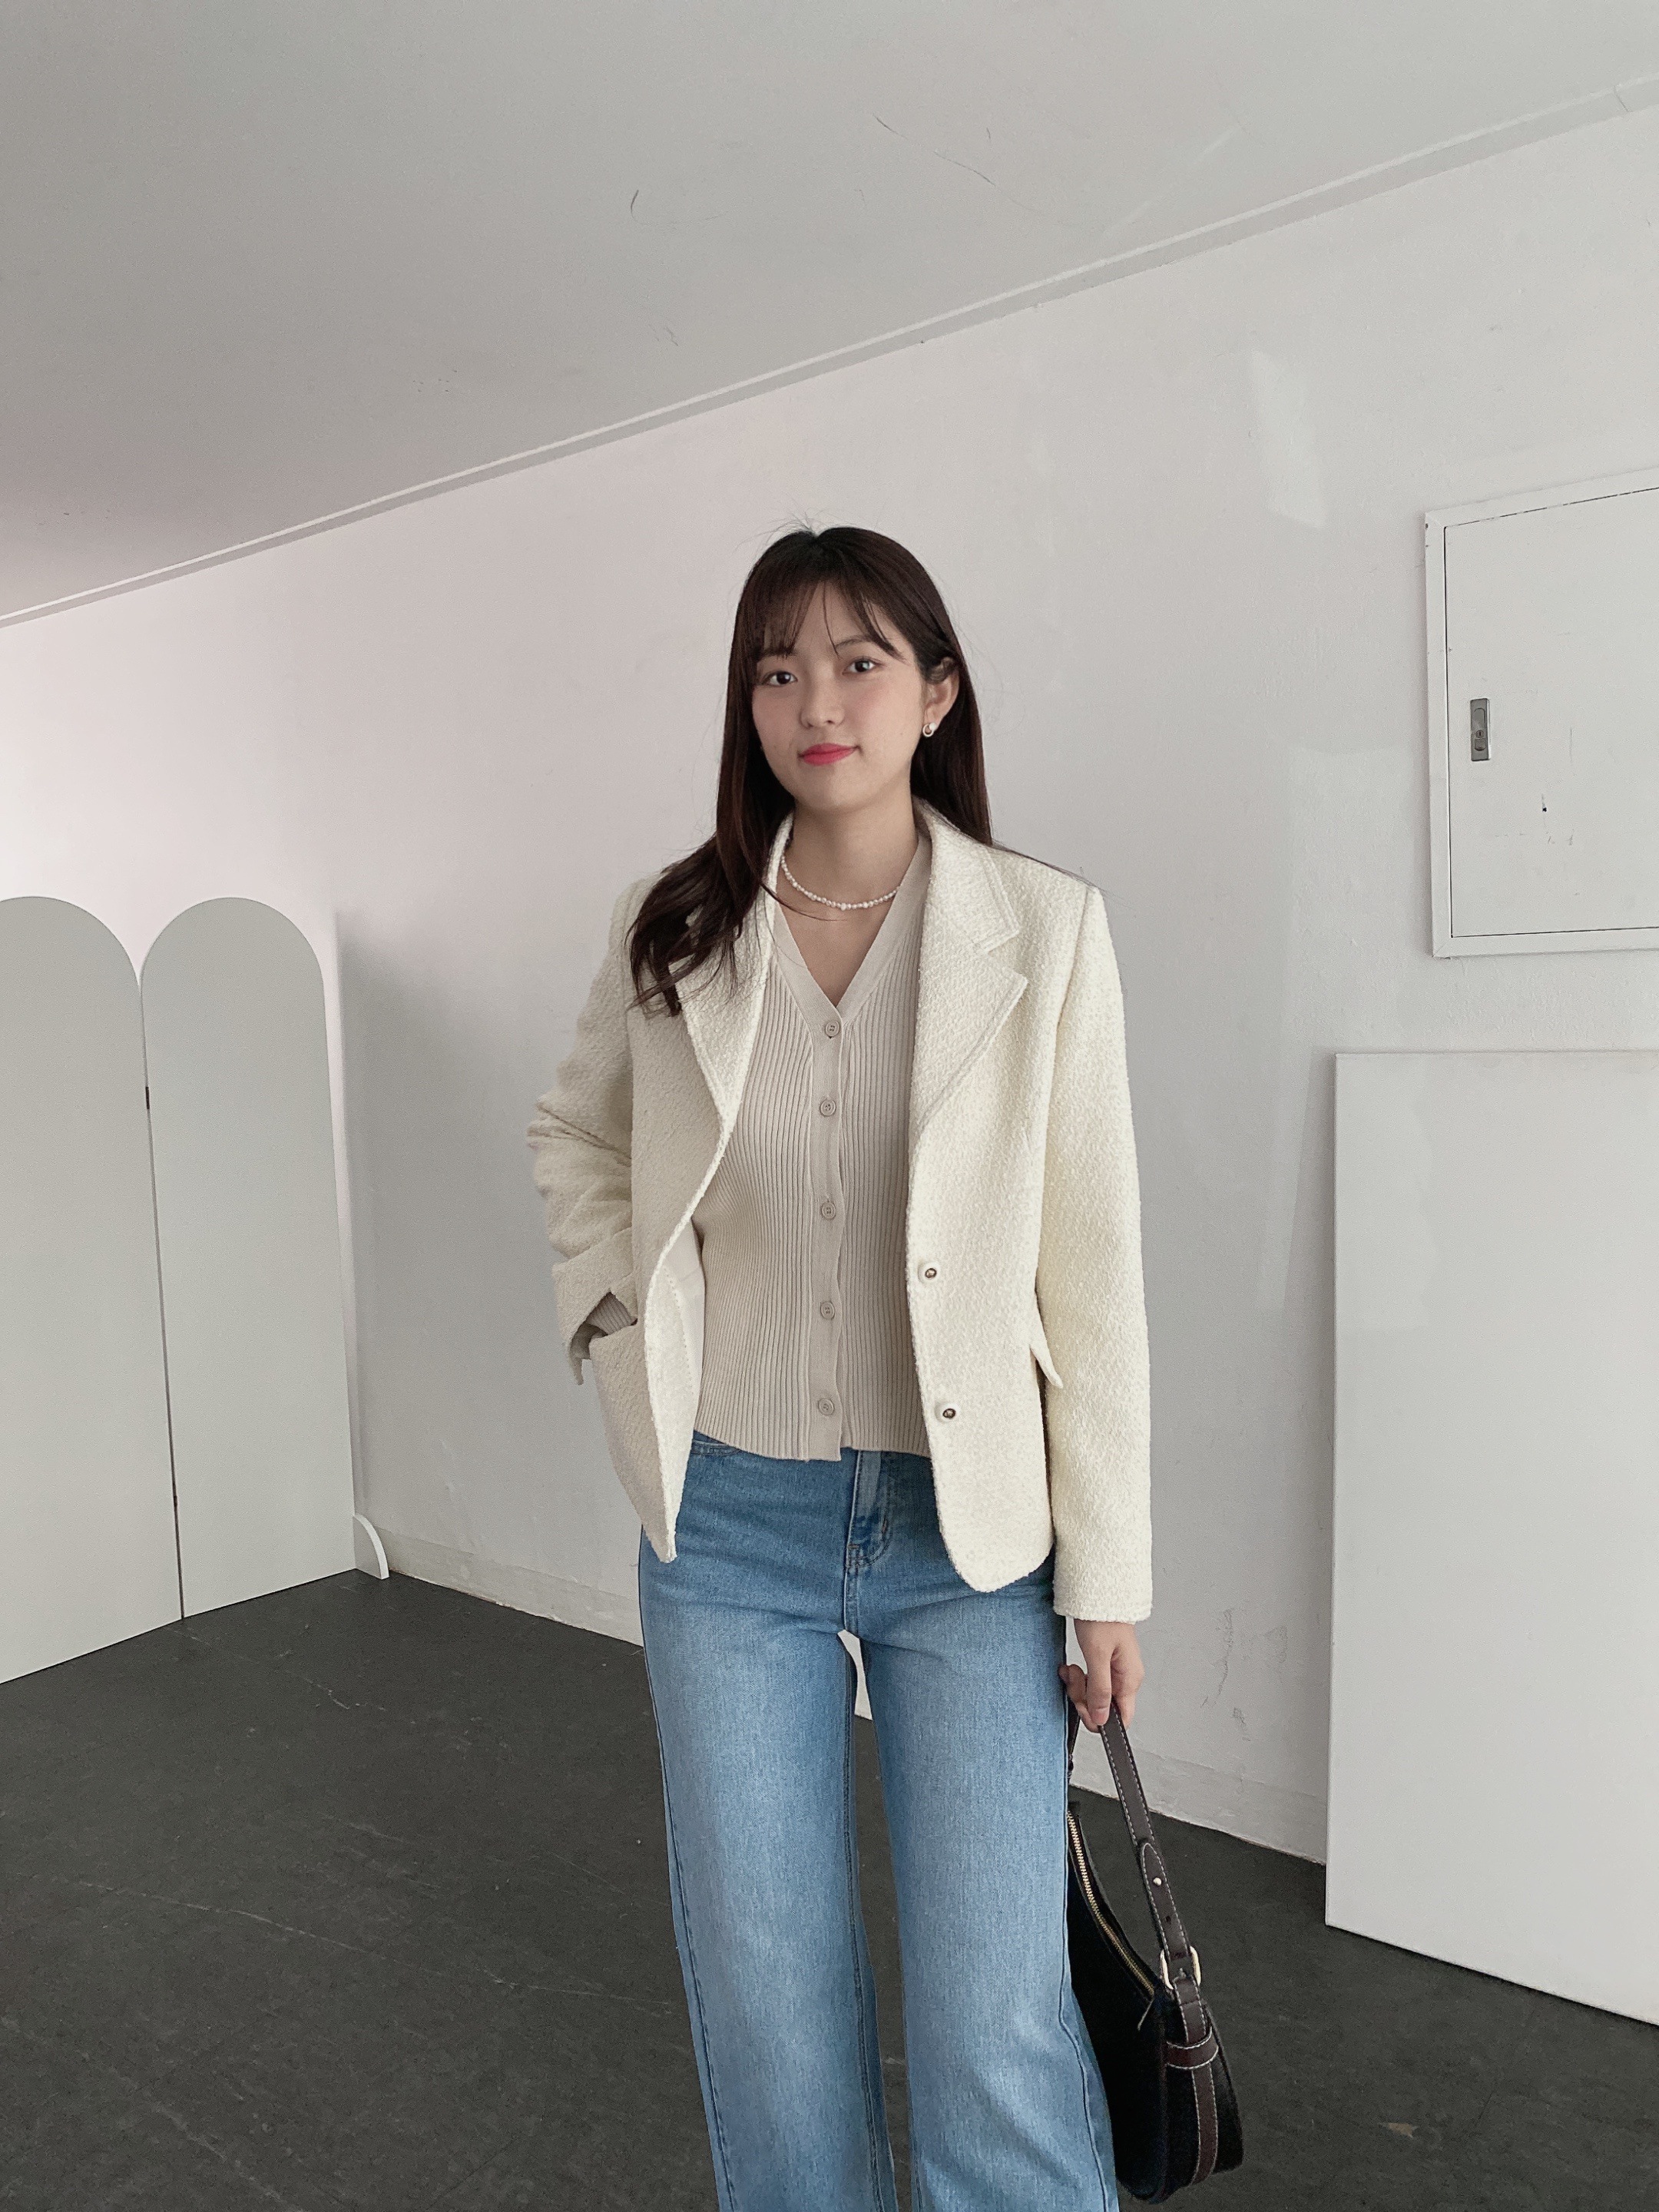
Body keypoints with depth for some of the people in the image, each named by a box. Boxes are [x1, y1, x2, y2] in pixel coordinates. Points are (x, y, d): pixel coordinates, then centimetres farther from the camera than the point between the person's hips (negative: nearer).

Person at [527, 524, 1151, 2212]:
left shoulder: (1042, 928, -8)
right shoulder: (671, 931, -1)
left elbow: (1091, 1263, -7)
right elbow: (573, 1134, 18)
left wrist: (1107, 1570, -5)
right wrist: (615, 1309, 2)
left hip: (968, 1528, -2)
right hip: (728, 1522, 2)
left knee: (997, 2025, 6)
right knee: (762, 1995, 16)